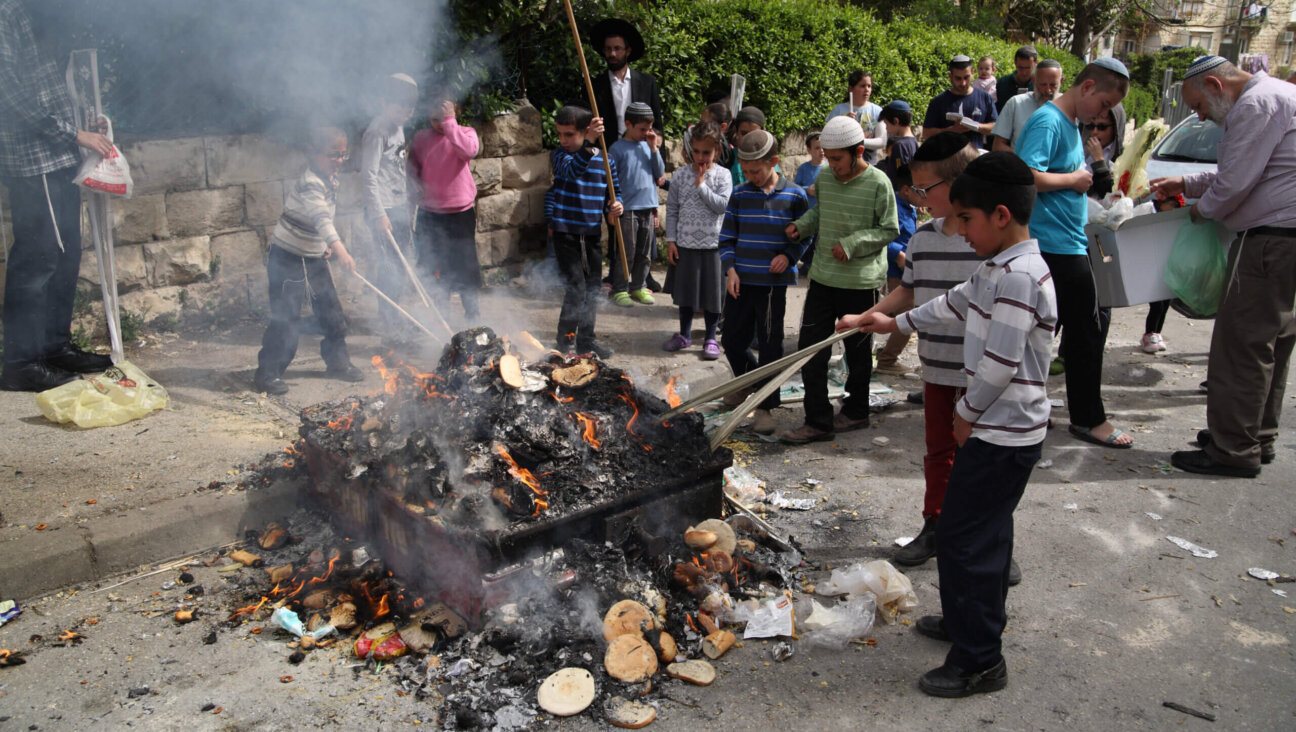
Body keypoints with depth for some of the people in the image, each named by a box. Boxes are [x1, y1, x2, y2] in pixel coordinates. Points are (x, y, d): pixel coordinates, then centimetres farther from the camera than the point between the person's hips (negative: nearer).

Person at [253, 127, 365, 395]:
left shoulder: (330, 181, 3)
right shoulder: (310, 184, -26)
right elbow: (321, 218, -44)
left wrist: (323, 245, 13)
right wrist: (339, 248, -58)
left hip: (315, 257, 9)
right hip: (287, 258, -9)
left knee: (331, 310, 12)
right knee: (286, 318, -6)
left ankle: (337, 361, 27)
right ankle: (268, 373, 5)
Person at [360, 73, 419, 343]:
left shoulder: (398, 128, 14)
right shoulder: (377, 132, -14)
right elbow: (369, 176, -19)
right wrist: (379, 214, -24)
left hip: (400, 207, 9)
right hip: (384, 211, -9)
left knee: (403, 262, 13)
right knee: (390, 267, -8)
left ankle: (391, 316, 26)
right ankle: (390, 327, -2)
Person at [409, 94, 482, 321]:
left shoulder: (465, 132, -3)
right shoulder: (420, 137, 5)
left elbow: (469, 150, -26)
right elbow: (413, 168, 16)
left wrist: (449, 122, -25)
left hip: (460, 211, -3)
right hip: (430, 213, 3)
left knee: (464, 264, 6)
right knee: (434, 266, 10)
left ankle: (472, 311, 22)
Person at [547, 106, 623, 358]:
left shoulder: (605, 161, 3)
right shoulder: (561, 155, -6)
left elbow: (614, 192, 13)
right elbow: (572, 170, -29)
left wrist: (615, 206, -10)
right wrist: (589, 144, -44)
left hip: (592, 234, 4)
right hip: (566, 232, -4)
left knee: (592, 289, 12)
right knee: (576, 289, -8)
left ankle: (586, 338, 26)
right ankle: (566, 341, 6)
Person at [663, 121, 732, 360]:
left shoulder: (723, 175, -3)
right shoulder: (680, 175, 1)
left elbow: (722, 206, -14)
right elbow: (672, 209, 5)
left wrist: (701, 185, -15)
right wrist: (671, 239, 1)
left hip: (713, 244, -2)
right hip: (685, 243, 2)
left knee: (712, 291, 6)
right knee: (685, 288, 11)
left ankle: (710, 338, 20)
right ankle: (684, 334, 28)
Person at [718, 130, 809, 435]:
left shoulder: (794, 196, -3)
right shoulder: (739, 195, 3)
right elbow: (726, 238, 8)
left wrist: (788, 255, -12)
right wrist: (730, 269, -5)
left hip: (774, 283, -3)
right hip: (740, 281, 3)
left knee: (770, 345, 0)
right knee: (733, 341, 11)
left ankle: (765, 406, 12)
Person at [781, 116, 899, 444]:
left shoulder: (878, 183, -11)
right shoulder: (824, 178, 4)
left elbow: (890, 229, -8)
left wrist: (852, 244, -18)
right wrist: (802, 225, -1)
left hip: (861, 282, -5)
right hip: (823, 277, 5)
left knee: (858, 350, 11)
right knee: (810, 349, 1)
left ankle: (856, 411, 31)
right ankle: (818, 422, 9)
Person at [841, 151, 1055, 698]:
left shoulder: (1020, 276, -23)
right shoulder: (998, 268, 9)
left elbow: (1000, 364, -25)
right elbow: (956, 303, 24)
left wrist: (966, 413, -11)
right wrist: (895, 324, 29)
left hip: (1003, 434, -10)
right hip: (999, 428, 10)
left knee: (963, 537, -3)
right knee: (985, 532, 22)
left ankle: (979, 660, 8)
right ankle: (970, 620, 40)